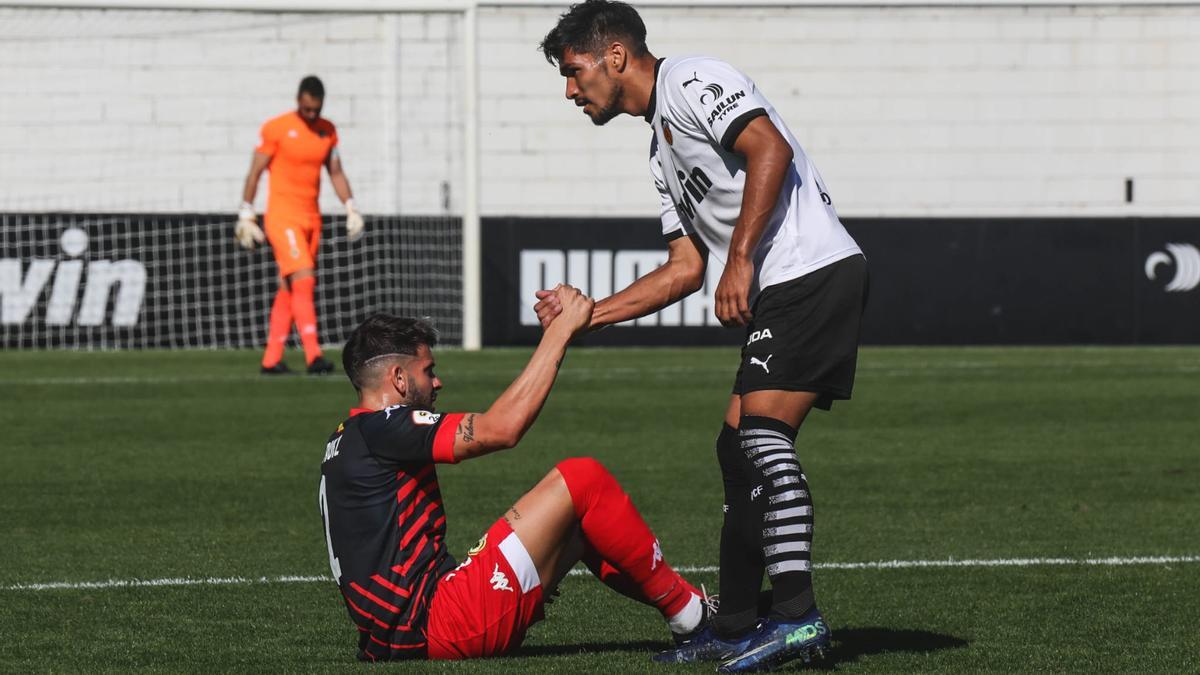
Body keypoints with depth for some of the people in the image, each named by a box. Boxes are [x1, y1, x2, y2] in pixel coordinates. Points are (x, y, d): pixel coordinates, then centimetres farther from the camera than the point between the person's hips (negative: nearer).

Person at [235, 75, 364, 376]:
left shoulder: (328, 131, 9)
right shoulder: (276, 128, -7)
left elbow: (336, 173, 16)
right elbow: (255, 173, -4)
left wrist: (351, 208, 4)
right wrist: (246, 217, -5)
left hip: (311, 219, 6)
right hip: (282, 216, -6)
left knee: (288, 289, 7)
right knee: (303, 280, -18)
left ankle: (271, 359, 12)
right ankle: (314, 356, -25)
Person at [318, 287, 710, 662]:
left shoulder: (350, 440, 18)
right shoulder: (379, 429, -12)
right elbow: (504, 427, -17)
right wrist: (560, 331, -10)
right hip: (434, 628, -10)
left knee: (579, 522, 19)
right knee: (581, 480, -6)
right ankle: (686, 613, 6)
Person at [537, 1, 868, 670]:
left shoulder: (690, 80, -3)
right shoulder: (662, 149, 26)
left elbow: (771, 149, -18)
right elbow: (685, 269, 26)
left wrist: (741, 259, -19)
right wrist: (586, 314, 23)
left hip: (814, 270, -10)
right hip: (780, 293, 10)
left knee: (762, 435, -18)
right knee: (738, 448, 9)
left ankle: (798, 615, -22)